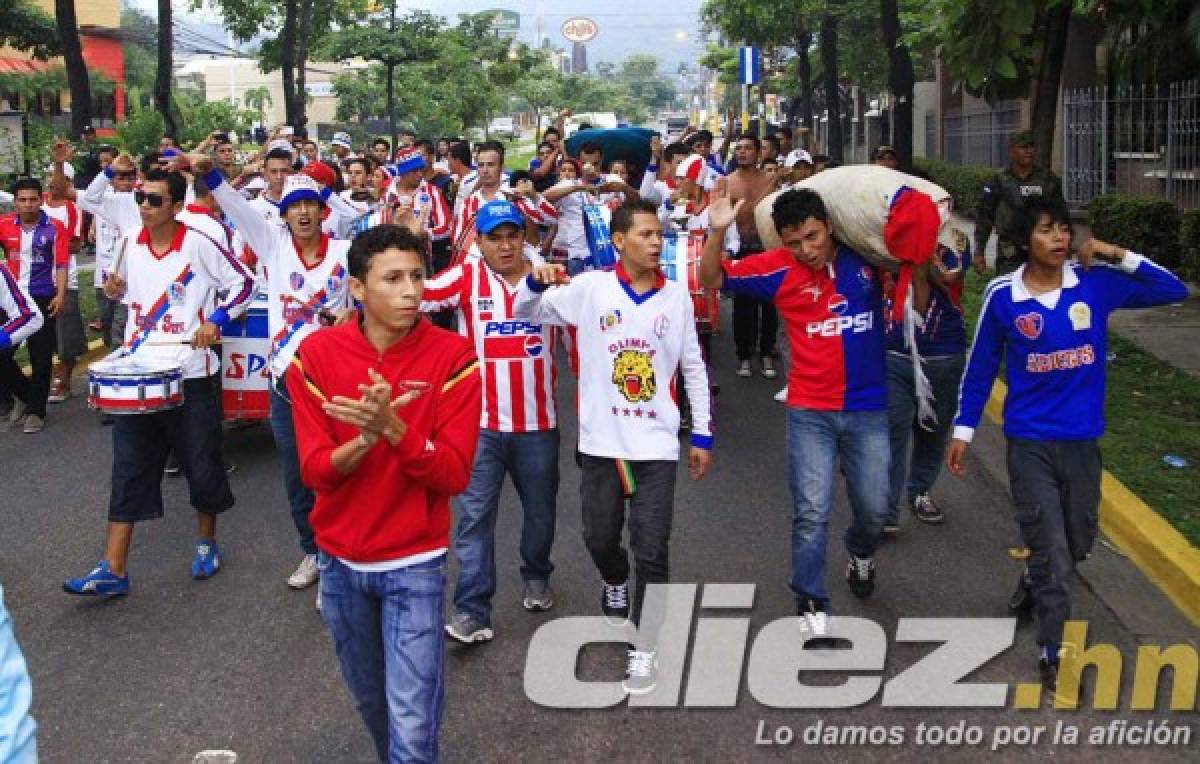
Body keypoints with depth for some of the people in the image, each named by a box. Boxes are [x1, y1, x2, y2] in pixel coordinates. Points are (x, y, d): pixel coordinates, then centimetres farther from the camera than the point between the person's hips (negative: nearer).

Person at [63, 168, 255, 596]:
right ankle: (112, 570, 3)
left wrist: (215, 320, -14)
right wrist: (115, 289, 1)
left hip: (191, 374, -4)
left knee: (201, 464, 8)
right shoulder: (130, 243, 6)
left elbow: (244, 283, -4)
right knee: (128, 469, 2)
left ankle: (207, 542, 31)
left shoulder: (198, 244, -9)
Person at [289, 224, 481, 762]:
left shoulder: (452, 357, -15)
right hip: (340, 560, 3)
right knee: (369, 700, 23)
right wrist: (364, 439, -31)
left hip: (415, 563, -3)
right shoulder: (316, 354, -9)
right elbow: (315, 471, -11)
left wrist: (392, 428, -33)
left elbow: (454, 475, -17)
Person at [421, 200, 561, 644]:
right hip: (481, 422, -2)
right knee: (474, 515, -2)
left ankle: (537, 576, 43)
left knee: (540, 509, 18)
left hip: (538, 422, 2)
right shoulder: (466, 279, -4)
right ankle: (472, 611, 3)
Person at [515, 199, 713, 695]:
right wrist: (537, 282, -20)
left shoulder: (677, 296, 1)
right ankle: (615, 582, 49)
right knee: (599, 538, 14)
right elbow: (525, 313, 3)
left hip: (656, 443, 0)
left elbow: (693, 367, 8)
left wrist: (703, 434, 8)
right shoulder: (589, 288, -3)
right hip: (601, 441, 0)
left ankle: (644, 647, 14)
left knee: (652, 552, -2)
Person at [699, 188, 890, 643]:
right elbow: (713, 279, -4)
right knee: (812, 513, -3)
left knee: (874, 508, 13)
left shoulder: (866, 256, -3)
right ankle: (812, 607, 9)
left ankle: (860, 554, 46)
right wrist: (718, 232, -20)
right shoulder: (779, 269, -8)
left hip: (868, 409, 2)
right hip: (810, 412, -1)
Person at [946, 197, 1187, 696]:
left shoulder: (1095, 282, -6)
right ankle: (1052, 656, 14)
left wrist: (1118, 256, -11)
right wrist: (963, 430, 3)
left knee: (1079, 544, 20)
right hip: (1030, 444, -3)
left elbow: (1175, 291, -2)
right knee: (1052, 553, -1)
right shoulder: (1002, 295, -10)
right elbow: (981, 367, 1)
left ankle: (1034, 579, 53)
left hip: (1083, 440, 3)